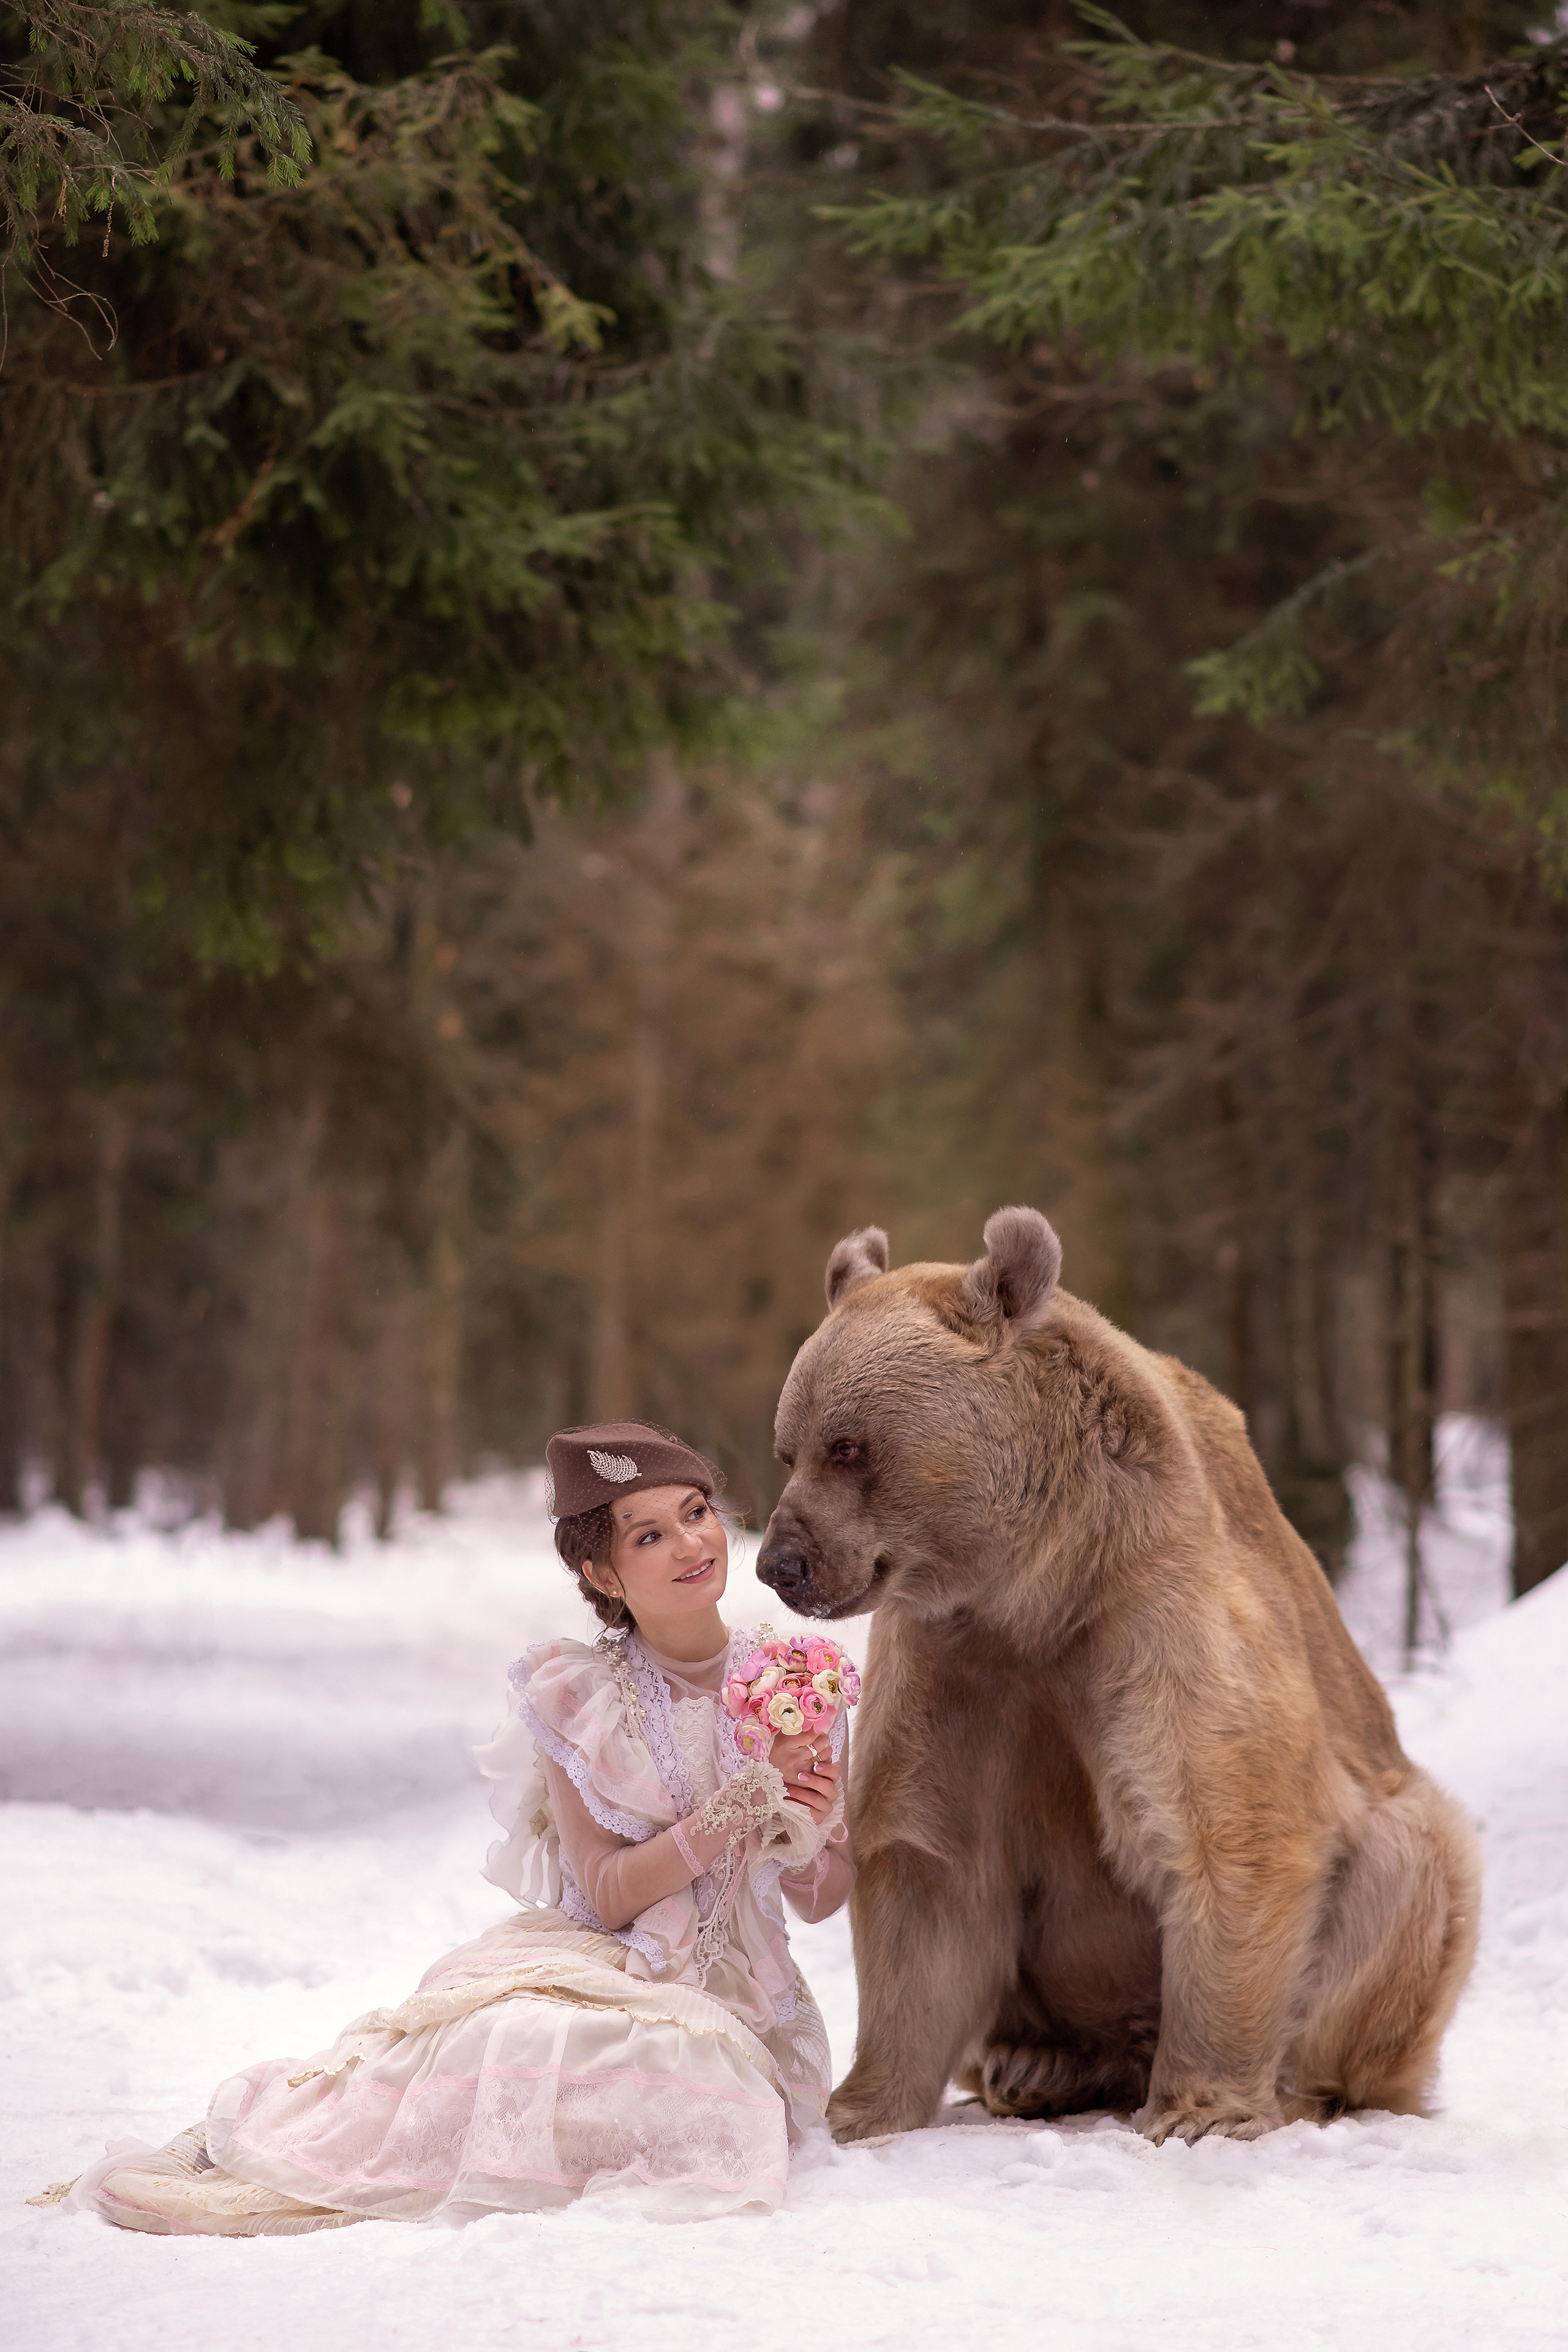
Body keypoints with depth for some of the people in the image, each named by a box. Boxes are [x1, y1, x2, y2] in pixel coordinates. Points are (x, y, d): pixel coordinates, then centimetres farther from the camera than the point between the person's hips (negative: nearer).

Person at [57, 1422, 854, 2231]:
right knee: (526, 2041, -35)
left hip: (731, 1996, 2)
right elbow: (607, 1893, -12)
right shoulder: (579, 1697, -4)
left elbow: (822, 1900, 8)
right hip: (594, 1962, -2)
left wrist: (806, 1829, -15)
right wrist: (744, 1804, -22)